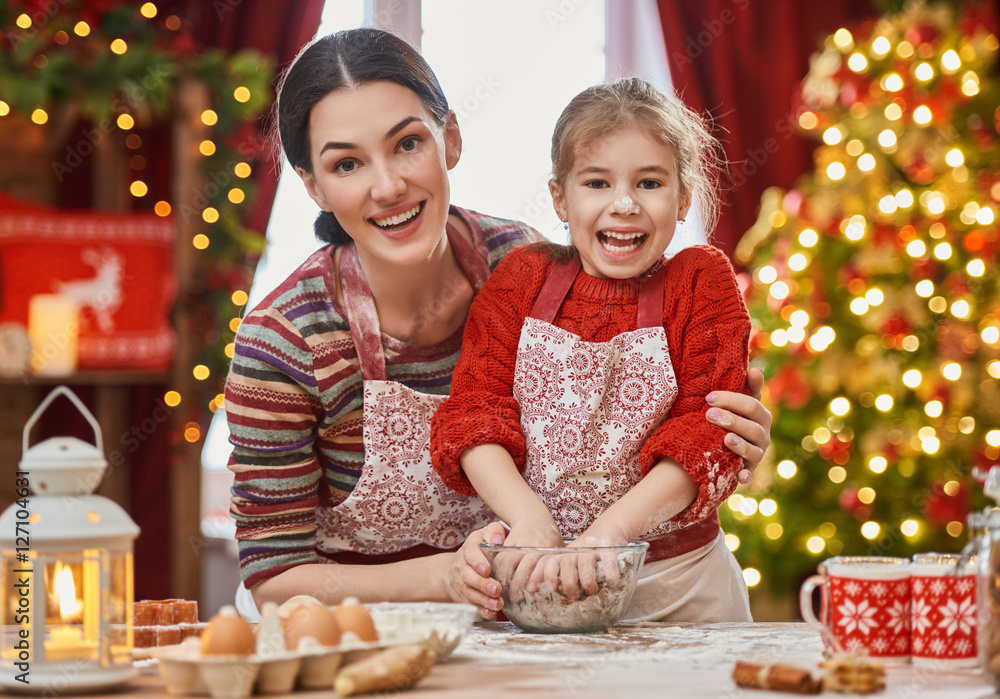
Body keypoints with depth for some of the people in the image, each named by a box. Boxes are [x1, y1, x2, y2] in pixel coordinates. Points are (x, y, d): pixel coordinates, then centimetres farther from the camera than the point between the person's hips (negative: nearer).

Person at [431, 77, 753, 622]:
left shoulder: (702, 281, 2)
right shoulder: (522, 278, 7)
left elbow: (706, 433, -8)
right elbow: (473, 410, -2)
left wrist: (612, 528, -22)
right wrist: (529, 518, -20)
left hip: (679, 584, -1)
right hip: (538, 581, 1)